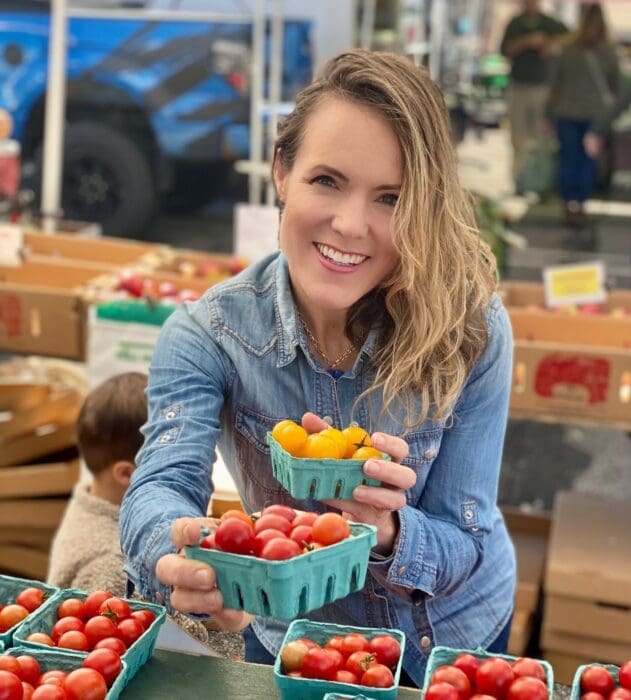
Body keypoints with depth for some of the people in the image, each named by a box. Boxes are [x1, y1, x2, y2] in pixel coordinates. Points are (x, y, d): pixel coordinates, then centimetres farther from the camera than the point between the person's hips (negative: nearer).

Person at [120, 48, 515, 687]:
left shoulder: (472, 332, -25)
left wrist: (384, 530, -45)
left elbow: (464, 545, -23)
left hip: (450, 639, 0)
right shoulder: (205, 335, -23)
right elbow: (162, 484, -36)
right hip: (289, 636, 0)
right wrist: (183, 562, -59)